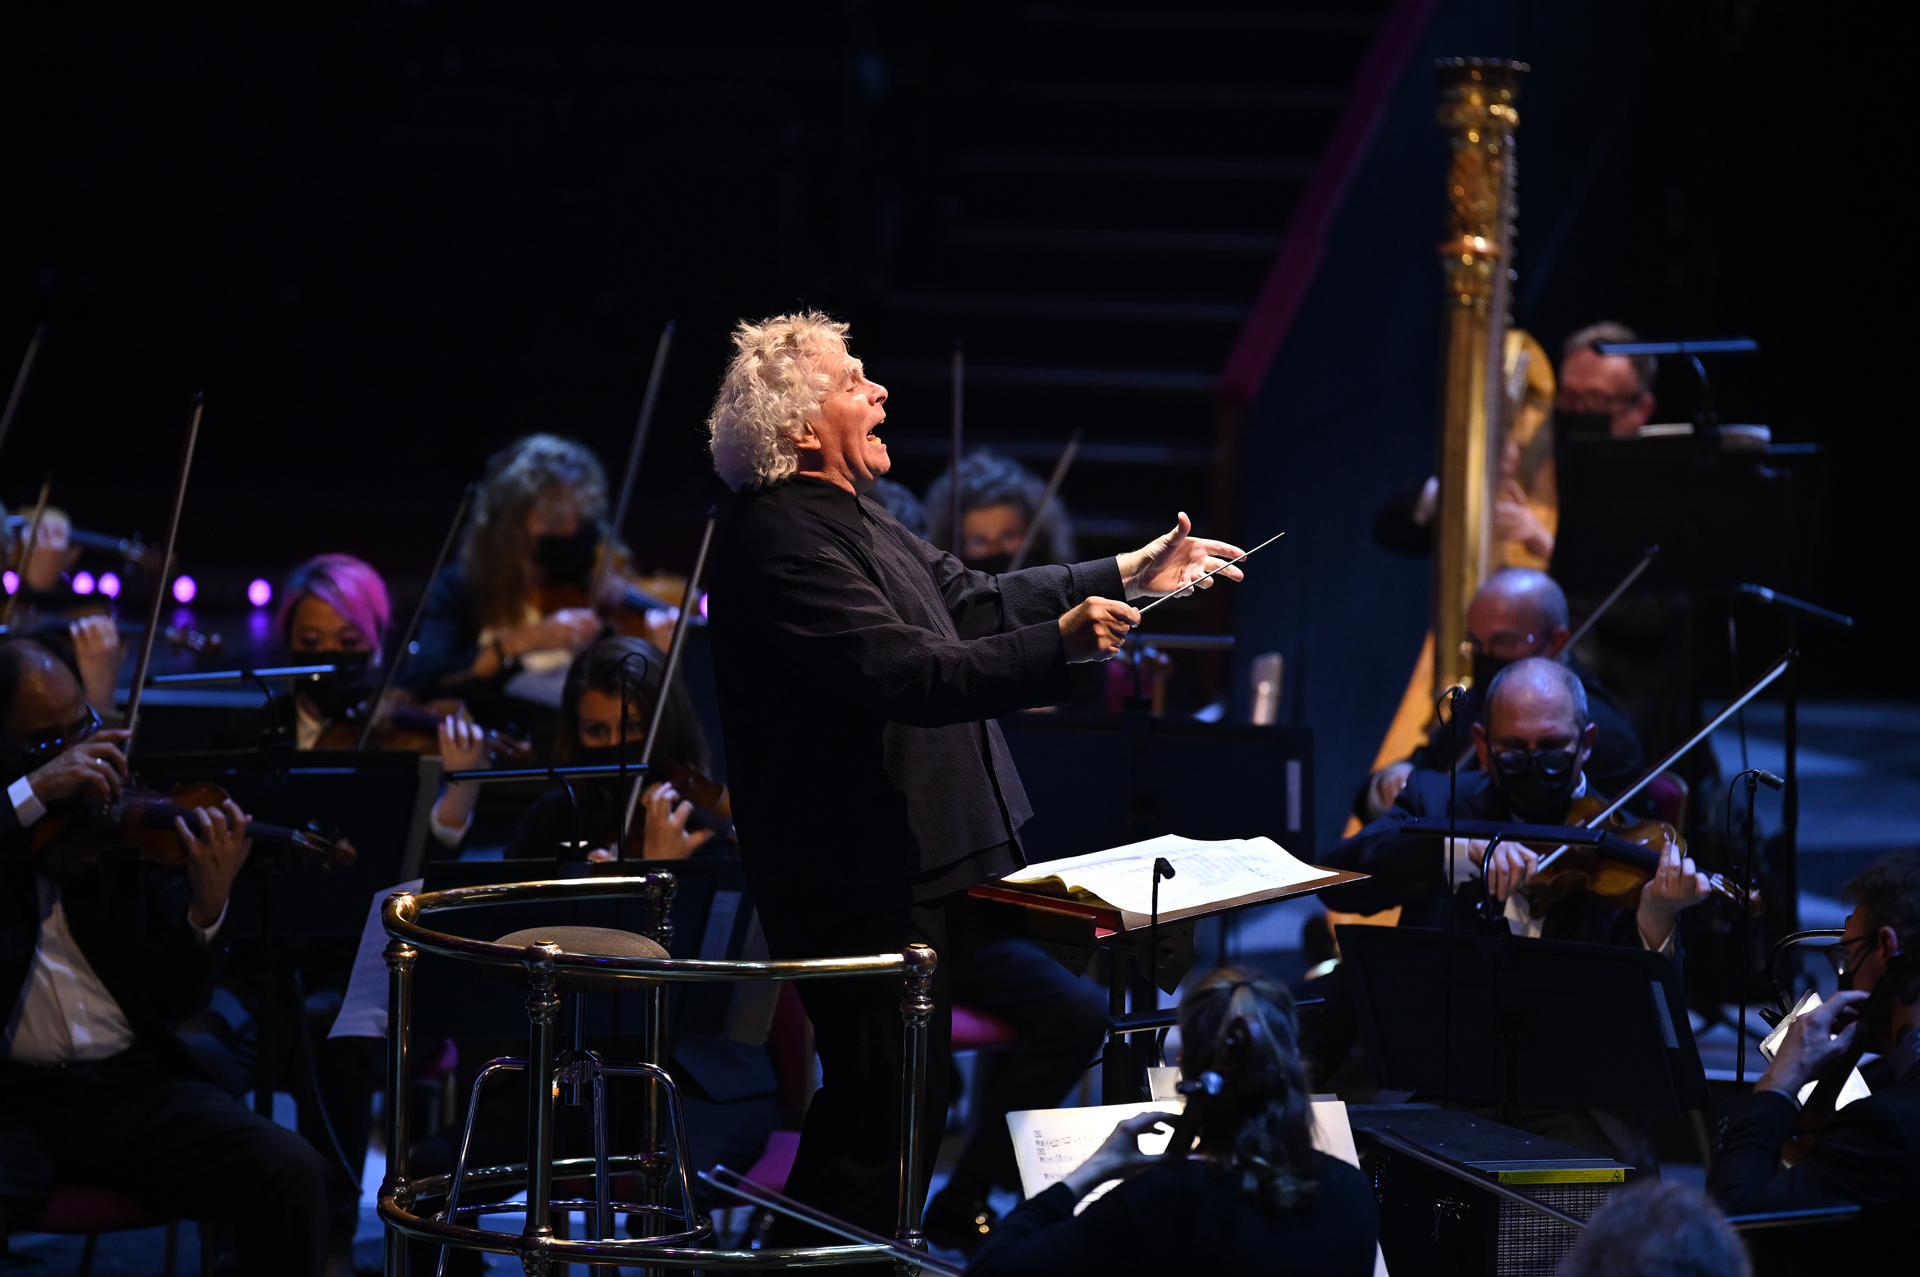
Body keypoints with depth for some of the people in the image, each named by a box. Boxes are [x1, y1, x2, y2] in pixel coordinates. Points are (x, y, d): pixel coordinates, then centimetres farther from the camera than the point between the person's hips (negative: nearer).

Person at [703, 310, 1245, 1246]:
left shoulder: (849, 518, 14)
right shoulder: (780, 544, -21)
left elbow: (973, 602, 21)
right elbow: (907, 673, -29)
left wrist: (1128, 574, 19)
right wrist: (1060, 642, -34)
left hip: (909, 869, 11)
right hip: (863, 885, -11)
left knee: (901, 1103, 17)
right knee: (879, 1109, -7)